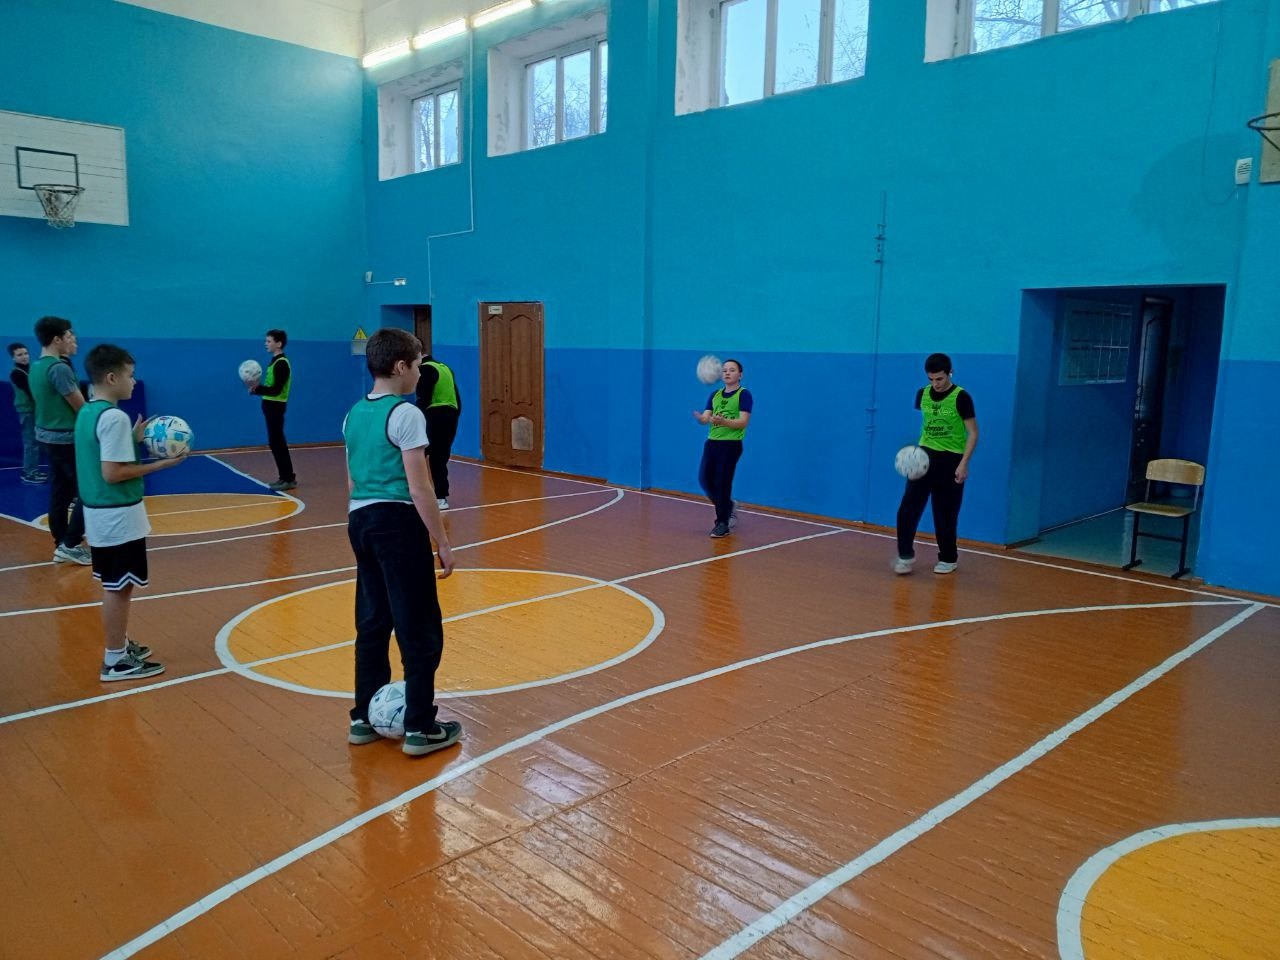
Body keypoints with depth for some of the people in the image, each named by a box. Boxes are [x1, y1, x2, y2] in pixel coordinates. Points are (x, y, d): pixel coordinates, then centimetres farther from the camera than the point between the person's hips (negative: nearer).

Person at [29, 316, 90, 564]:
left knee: (59, 491, 13)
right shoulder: (59, 368, -19)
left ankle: (62, 544, 18)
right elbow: (81, 407, -15)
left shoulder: (36, 368, 10)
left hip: (47, 436, 9)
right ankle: (70, 544, -2)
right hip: (68, 438, -9)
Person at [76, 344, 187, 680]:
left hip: (99, 513, 10)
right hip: (118, 516, -10)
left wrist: (133, 440, 12)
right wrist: (160, 464, -18)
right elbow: (112, 473, -24)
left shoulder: (87, 412, 9)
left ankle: (119, 644, 31)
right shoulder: (114, 417, -20)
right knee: (119, 587, 0)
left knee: (113, 585, 19)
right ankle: (115, 661, 8)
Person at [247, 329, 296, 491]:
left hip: (276, 407, -10)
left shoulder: (281, 363, -16)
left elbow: (276, 390, -21)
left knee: (277, 443, -8)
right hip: (271, 406, 10)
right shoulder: (275, 361, 13)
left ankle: (289, 479, -4)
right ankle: (285, 477, 16)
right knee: (276, 443, 11)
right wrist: (256, 388, 1)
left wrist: (257, 388, -23)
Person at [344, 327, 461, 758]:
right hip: (397, 522, -8)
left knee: (372, 623, 17)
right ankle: (420, 728, 6)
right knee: (420, 629, 0)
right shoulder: (405, 414, -11)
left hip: (361, 520, 8)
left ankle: (365, 718, 25)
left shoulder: (354, 414, 13)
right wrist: (442, 542, -9)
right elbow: (419, 488, -15)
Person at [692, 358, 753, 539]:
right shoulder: (715, 395, 15)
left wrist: (723, 422, -30)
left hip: (731, 444, -6)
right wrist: (700, 418, -18)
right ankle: (728, 507, 28)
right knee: (705, 478, 4)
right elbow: (706, 417, 6)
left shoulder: (744, 394, -4)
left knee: (722, 483, -6)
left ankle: (722, 524, 5)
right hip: (712, 442, 6)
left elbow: (743, 422, -14)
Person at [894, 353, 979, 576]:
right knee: (907, 509, -5)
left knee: (945, 515, 5)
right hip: (924, 456, 4)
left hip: (951, 460, -4)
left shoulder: (961, 397, -11)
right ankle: (906, 555, 7)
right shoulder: (922, 394, 3)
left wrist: (964, 463, -16)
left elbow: (973, 433, -8)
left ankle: (948, 559, 22)